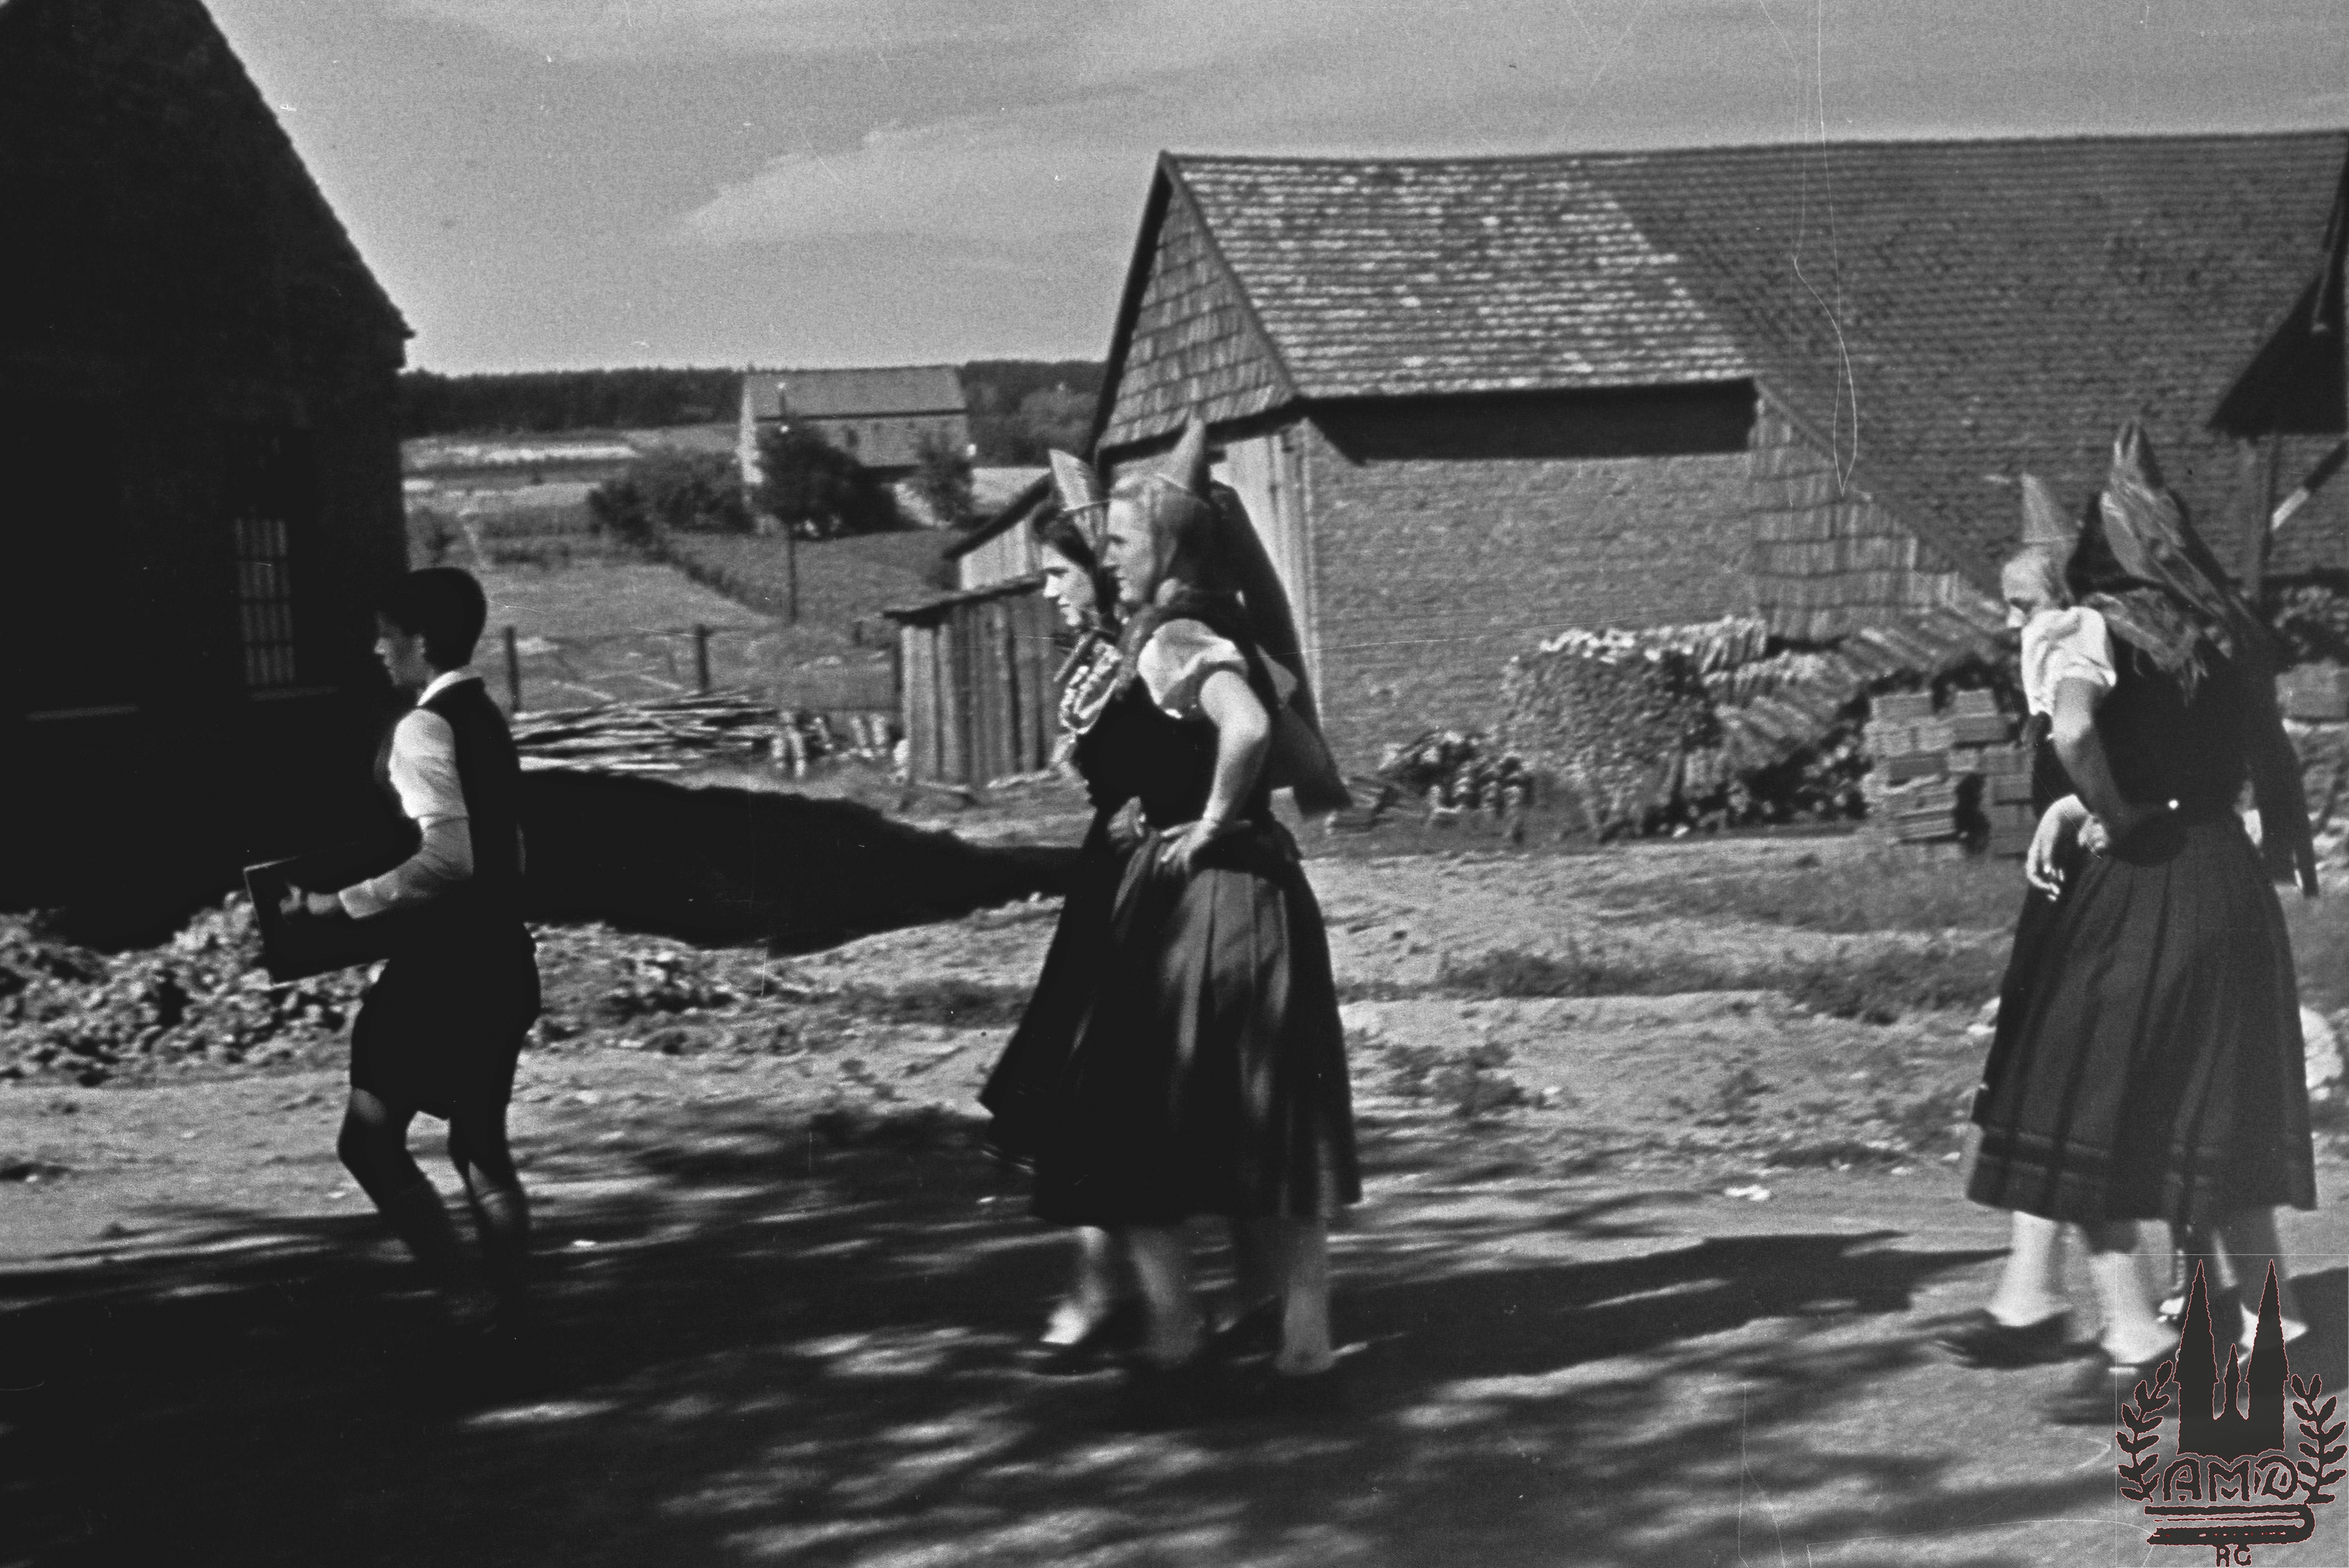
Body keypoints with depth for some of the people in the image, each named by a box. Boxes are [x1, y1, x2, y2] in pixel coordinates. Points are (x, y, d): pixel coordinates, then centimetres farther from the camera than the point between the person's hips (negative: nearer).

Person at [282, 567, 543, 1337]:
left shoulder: (424, 727, -14)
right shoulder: (485, 717, 13)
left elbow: (448, 857, -24)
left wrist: (341, 904, -19)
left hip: (444, 962, -9)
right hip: (500, 955, 9)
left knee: (371, 1139, -2)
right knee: (481, 1145, 14)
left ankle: (470, 1301, -6)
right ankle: (506, 1317, 16)